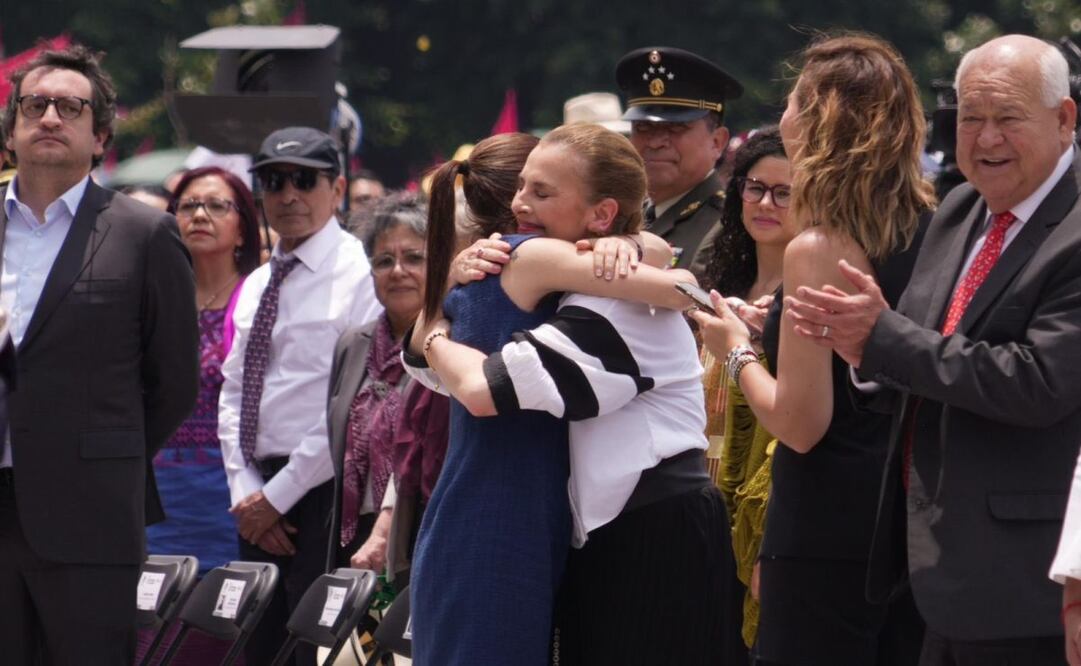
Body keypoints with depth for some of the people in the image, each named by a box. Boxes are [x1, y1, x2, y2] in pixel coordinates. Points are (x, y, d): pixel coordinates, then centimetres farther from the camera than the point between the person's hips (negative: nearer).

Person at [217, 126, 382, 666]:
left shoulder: (360, 278, -9)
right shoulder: (256, 286, 16)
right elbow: (232, 393, 16)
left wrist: (278, 495, -11)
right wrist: (245, 492, 2)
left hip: (323, 495, -7)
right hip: (260, 497, 7)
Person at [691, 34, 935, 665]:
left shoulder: (816, 250, -17)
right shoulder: (922, 231, 5)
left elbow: (802, 423, -18)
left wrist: (737, 350, -1)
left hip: (826, 533, -8)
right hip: (902, 518, 8)